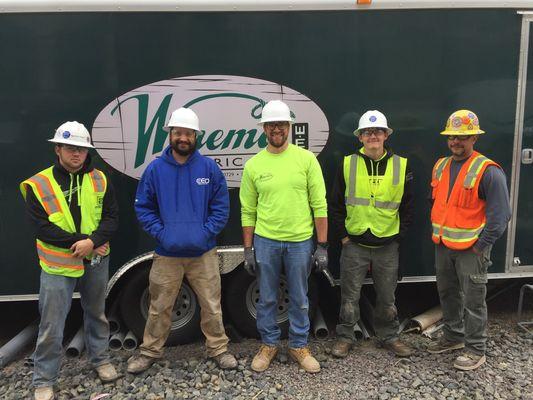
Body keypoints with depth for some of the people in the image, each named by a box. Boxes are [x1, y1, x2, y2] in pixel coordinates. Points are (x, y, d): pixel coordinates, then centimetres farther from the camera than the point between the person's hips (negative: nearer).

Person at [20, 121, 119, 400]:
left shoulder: (99, 180, 0)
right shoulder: (39, 185, -7)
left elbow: (111, 217, -3)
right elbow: (42, 227, -12)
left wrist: (92, 241, -20)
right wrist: (80, 240, -18)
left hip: (96, 261, 3)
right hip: (57, 265, -3)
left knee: (96, 313, 20)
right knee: (51, 325, 4)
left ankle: (100, 359, 40)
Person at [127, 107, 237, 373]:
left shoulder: (209, 168, -3)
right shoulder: (155, 169, -2)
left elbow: (221, 207, 0)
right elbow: (143, 207, 2)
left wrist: (206, 232, -11)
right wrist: (160, 233, -10)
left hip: (203, 252, 0)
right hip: (167, 253, 0)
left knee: (211, 305, 10)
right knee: (159, 307, 13)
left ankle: (218, 349, 28)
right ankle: (150, 351, 31)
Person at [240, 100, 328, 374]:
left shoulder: (306, 159, -4)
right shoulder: (253, 165, 0)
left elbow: (319, 205, -4)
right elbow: (248, 211, 4)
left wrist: (322, 245, -6)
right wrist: (248, 249, 2)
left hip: (300, 242, -1)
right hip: (265, 242, 1)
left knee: (299, 299, 13)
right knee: (267, 299, 13)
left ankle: (299, 345, 31)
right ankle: (269, 344, 32)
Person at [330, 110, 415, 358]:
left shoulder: (401, 165, 0)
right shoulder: (347, 164, -2)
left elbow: (408, 205, 5)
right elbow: (336, 203, 3)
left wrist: (399, 236, 1)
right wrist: (343, 235, -1)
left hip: (387, 245, 1)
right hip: (354, 244, -1)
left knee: (387, 296, 14)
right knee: (350, 295, 8)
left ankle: (388, 337, 31)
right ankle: (345, 337, 24)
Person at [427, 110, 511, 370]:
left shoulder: (487, 171, -14)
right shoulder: (440, 166, 7)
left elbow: (500, 214, -14)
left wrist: (481, 246, -14)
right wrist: (436, 233, 13)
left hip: (470, 249, -7)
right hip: (443, 246, 7)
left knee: (473, 300, 3)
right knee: (447, 295, 19)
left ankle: (476, 350, 18)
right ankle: (453, 336, 37)